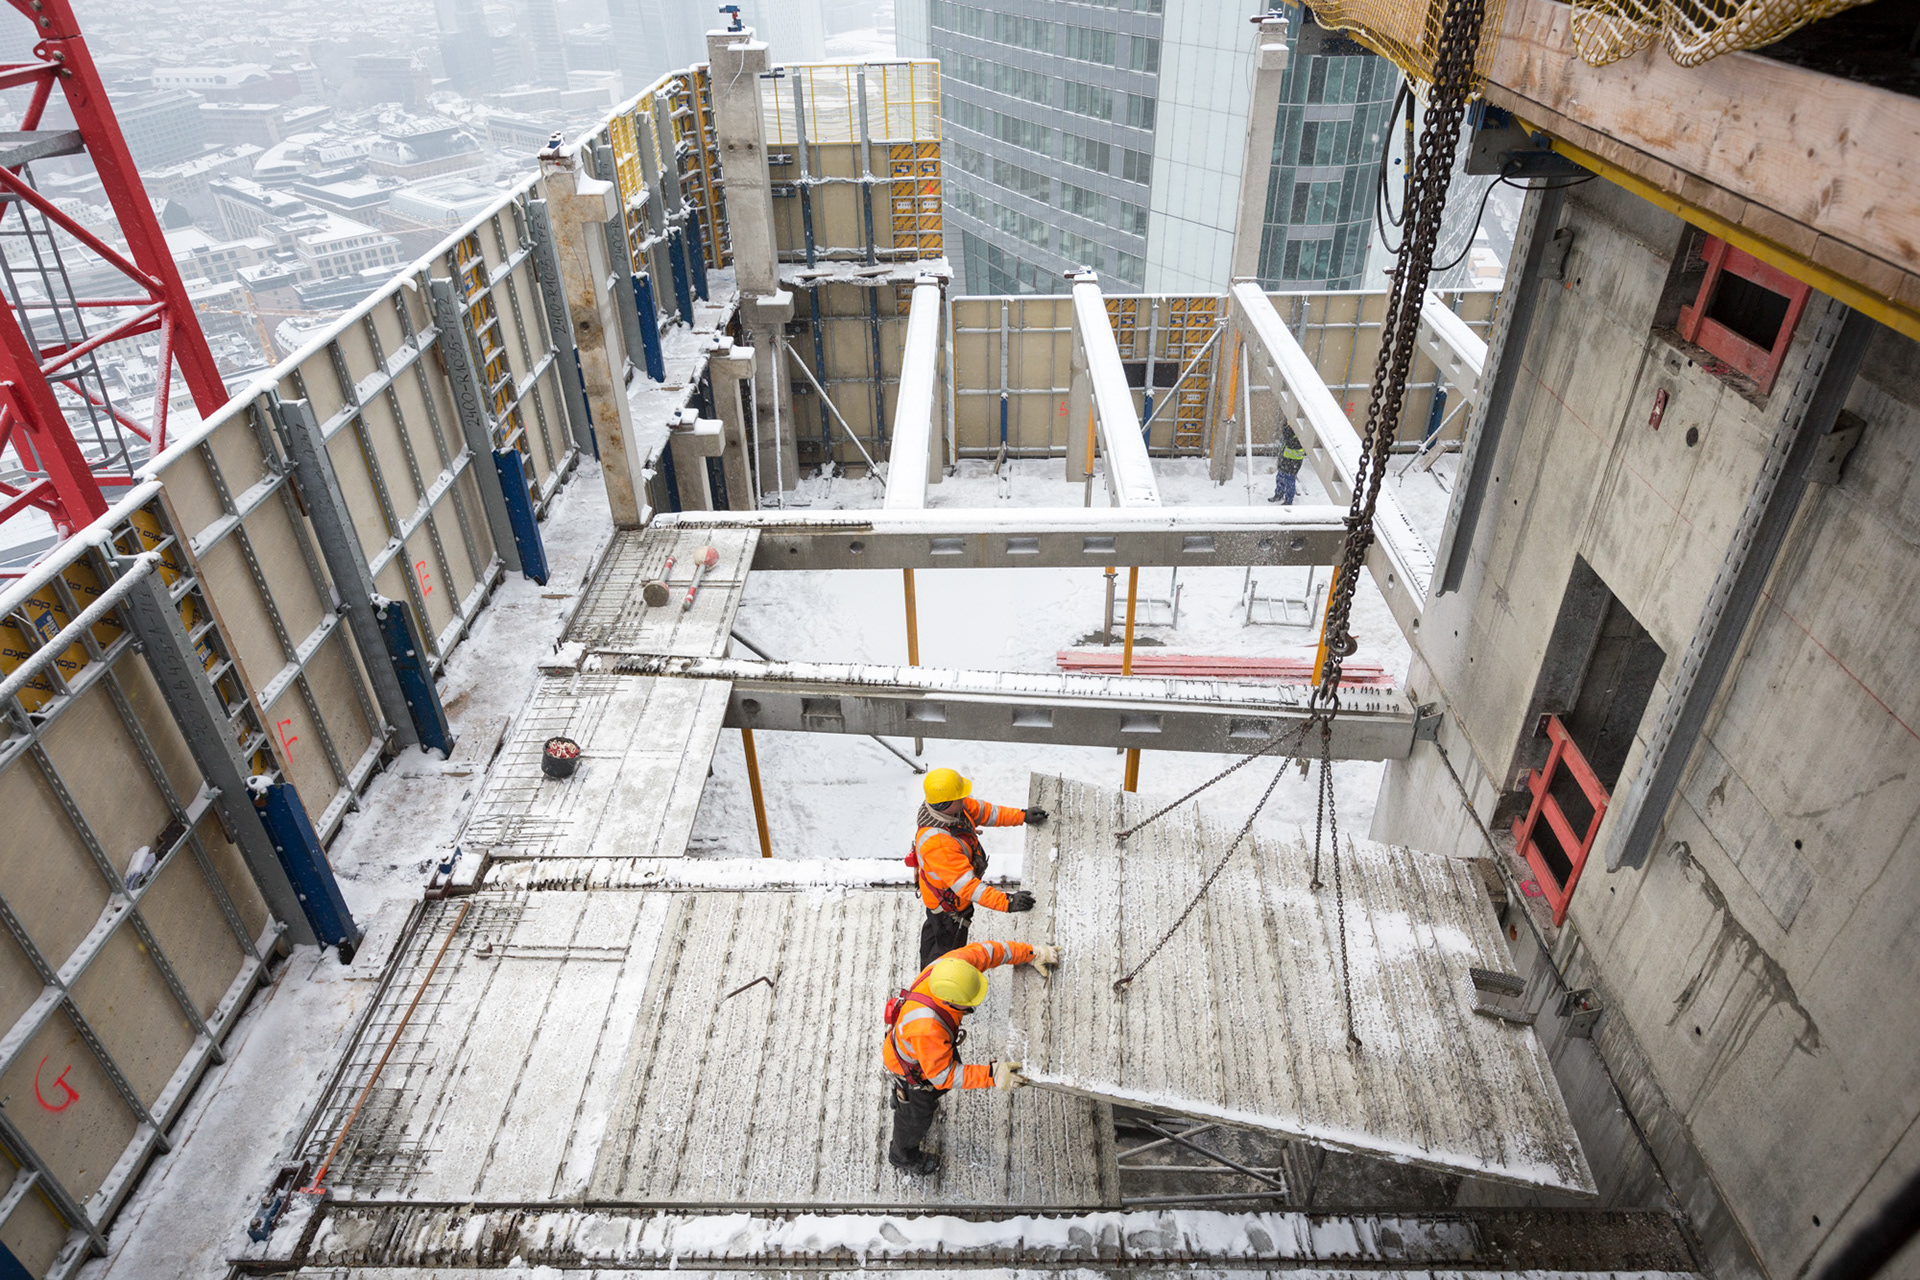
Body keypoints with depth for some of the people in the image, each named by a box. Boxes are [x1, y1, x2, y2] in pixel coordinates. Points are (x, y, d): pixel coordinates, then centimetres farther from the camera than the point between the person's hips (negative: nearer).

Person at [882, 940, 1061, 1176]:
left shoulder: (951, 965, -34)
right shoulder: (927, 1029, -50)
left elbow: (985, 951, -15)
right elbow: (942, 1074, -35)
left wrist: (1032, 953, -12)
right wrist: (991, 1076, -39)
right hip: (911, 1066, -6)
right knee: (917, 1116, 23)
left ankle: (900, 1100, 70)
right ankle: (902, 1156, 57)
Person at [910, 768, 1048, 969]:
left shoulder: (957, 807, -21)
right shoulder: (937, 844, -47)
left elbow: (984, 812, -3)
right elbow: (967, 885, -44)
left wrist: (1022, 815, -8)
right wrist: (1006, 902, -46)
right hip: (948, 903, -9)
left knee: (934, 930, 34)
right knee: (949, 945, 17)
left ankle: (927, 972, 63)